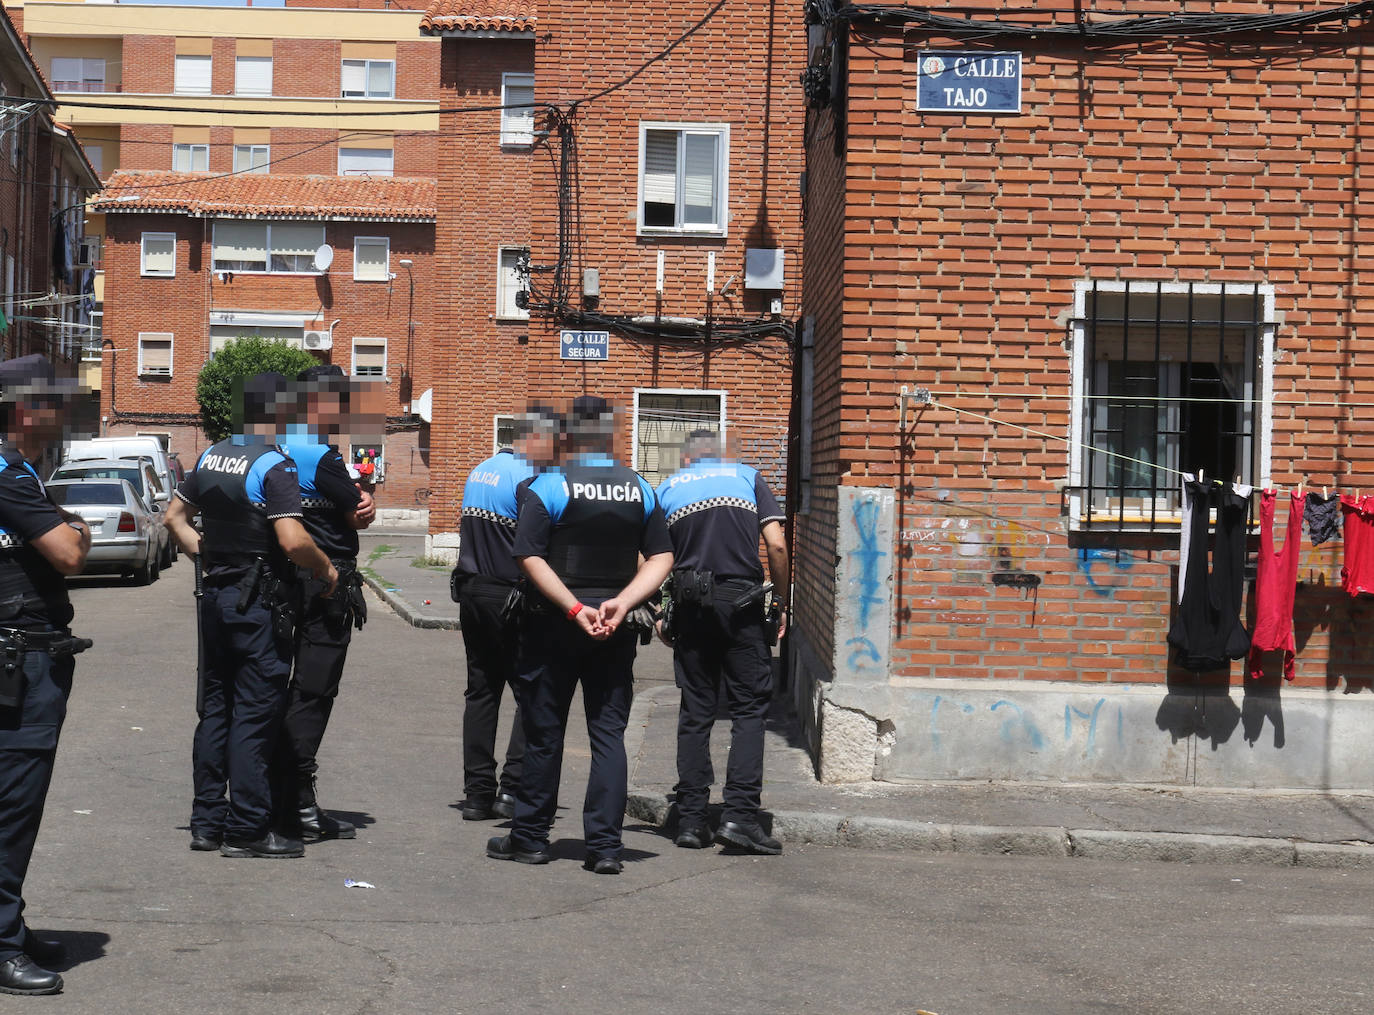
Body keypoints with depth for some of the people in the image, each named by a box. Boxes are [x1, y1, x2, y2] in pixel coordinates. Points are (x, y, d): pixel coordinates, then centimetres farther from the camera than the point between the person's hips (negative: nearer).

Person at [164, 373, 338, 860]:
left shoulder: (210, 458, 9)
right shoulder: (275, 467, -15)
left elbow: (175, 517, 17)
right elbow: (292, 541, -24)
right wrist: (327, 569, -8)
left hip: (216, 596, 8)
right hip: (258, 603, -8)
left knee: (215, 708, 14)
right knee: (255, 714, -3)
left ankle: (207, 821, 18)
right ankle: (247, 829, -1)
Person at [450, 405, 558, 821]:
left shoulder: (480, 471, 13)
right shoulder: (525, 479, -14)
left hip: (470, 590, 9)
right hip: (509, 596, -8)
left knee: (481, 690, 11)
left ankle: (477, 792, 11)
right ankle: (513, 787, -8)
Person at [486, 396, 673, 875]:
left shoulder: (548, 487, -7)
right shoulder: (640, 490, 4)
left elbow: (531, 559, -15)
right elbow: (661, 558, 0)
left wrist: (575, 609, -16)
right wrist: (622, 602, -9)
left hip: (554, 625, -3)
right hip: (616, 631, 3)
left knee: (543, 733, 7)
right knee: (609, 733, 5)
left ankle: (530, 837, 15)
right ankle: (605, 845, 1)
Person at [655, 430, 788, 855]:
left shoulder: (668, 488, 13)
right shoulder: (748, 477, 10)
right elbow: (776, 545, -2)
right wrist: (782, 602, 5)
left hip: (691, 607, 2)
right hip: (742, 604, -2)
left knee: (695, 711, 8)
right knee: (749, 707, 2)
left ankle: (691, 820, 8)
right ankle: (740, 815, -9)